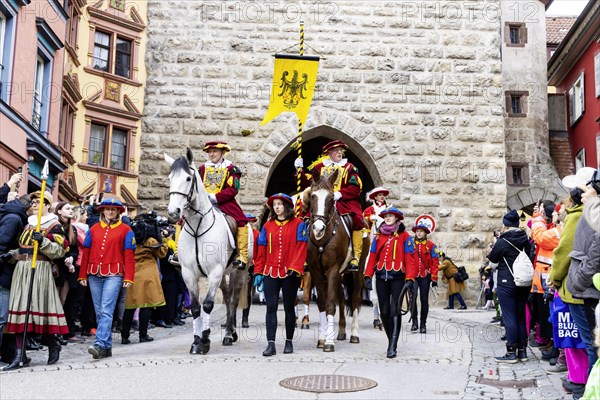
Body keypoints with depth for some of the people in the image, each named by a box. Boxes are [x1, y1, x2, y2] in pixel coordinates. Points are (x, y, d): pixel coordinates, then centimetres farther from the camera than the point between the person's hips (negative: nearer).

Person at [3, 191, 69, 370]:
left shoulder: (54, 225, -1)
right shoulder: (28, 224, 21)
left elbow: (60, 251, -10)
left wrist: (43, 241, -23)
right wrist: (12, 254, 12)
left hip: (40, 270, -7)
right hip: (21, 269, 7)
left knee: (41, 307, -6)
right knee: (20, 308, 1)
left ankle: (53, 345, 15)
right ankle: (20, 354, 1)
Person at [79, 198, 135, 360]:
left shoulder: (126, 230, 5)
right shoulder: (93, 229, 14)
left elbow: (129, 256, 0)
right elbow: (86, 253, 13)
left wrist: (128, 278, -6)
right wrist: (82, 275, 7)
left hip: (114, 275, -4)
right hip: (94, 275, 4)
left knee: (106, 311, -14)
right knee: (99, 312, 7)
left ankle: (99, 345, -21)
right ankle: (107, 347, 15)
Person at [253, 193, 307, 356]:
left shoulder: (298, 224, 0)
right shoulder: (267, 226, 9)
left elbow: (301, 248, -7)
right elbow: (261, 250, 9)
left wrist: (294, 268, -19)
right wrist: (258, 272, 4)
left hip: (290, 274, -2)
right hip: (270, 272, 2)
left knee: (289, 307, 8)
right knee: (271, 307, -3)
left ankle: (289, 342, 20)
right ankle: (271, 344, -2)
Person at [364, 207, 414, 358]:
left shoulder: (404, 236, 3)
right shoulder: (379, 236, 13)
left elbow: (409, 258, -3)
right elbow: (372, 256, 9)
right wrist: (368, 276, 0)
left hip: (397, 277, -4)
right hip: (381, 277, 4)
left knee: (394, 311, -10)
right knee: (384, 312, 7)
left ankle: (392, 347, -10)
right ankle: (391, 339, 25)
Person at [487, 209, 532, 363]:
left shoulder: (502, 242, -14)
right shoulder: (526, 240, 3)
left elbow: (492, 259, -1)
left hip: (507, 283, -6)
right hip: (524, 283, 6)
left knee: (509, 317, -2)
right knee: (521, 316, 12)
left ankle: (511, 352, -1)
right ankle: (522, 351, 16)